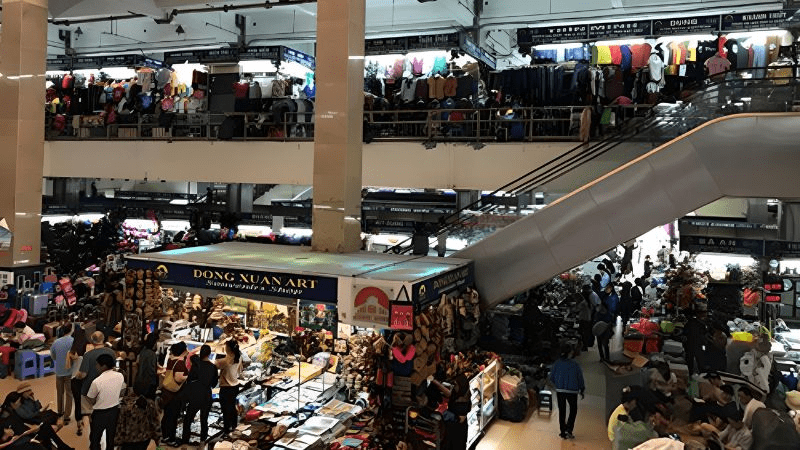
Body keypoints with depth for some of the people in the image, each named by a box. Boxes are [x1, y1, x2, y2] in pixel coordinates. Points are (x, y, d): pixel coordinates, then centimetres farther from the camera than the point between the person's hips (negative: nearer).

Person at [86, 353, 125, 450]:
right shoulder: (120, 376, -11)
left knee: (95, 439, 15)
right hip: (114, 410, 5)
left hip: (100, 413, -4)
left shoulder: (96, 382, -25)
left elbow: (91, 401, -13)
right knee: (111, 437, 23)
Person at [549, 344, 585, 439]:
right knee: (573, 410, 15)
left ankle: (563, 432, 16)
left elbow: (551, 378, 1)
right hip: (572, 391, -2)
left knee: (562, 411, 13)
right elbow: (580, 378, -2)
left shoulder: (557, 363, -4)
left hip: (560, 391, 2)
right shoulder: (574, 364, -10)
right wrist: (582, 390, 11)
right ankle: (569, 430, 3)